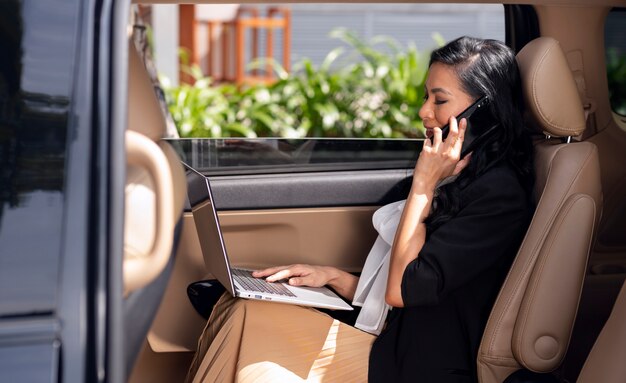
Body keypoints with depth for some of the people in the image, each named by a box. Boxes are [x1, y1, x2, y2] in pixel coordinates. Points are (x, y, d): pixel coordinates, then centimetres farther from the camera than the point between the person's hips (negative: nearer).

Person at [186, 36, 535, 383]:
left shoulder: (499, 193, -13)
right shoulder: (459, 180, 16)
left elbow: (401, 290, -15)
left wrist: (423, 185, -10)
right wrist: (332, 276, 5)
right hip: (393, 349, 9)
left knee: (244, 319, -15)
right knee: (240, 310, -6)